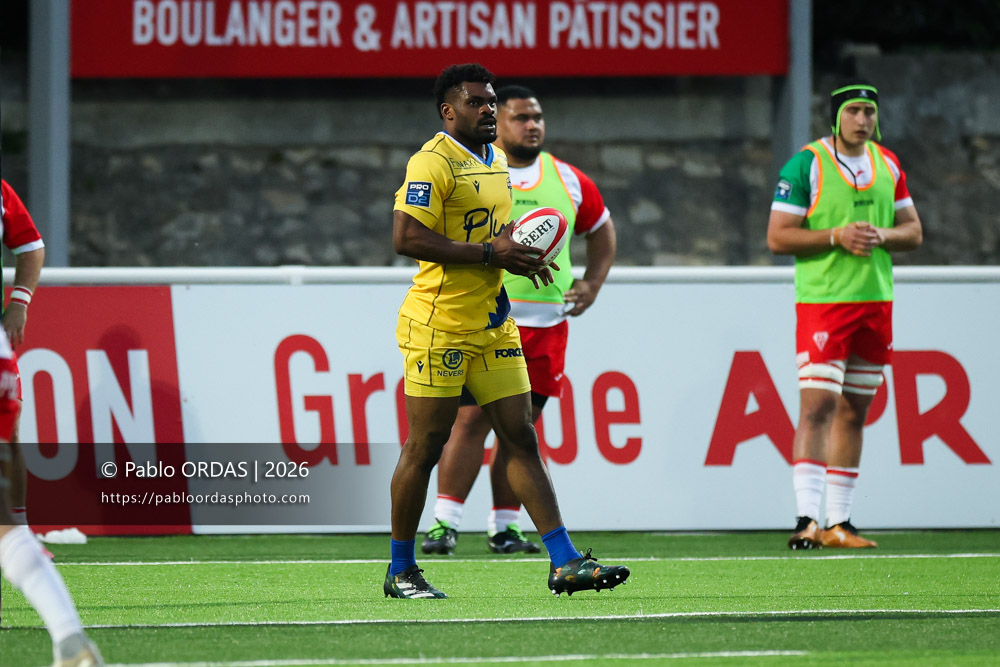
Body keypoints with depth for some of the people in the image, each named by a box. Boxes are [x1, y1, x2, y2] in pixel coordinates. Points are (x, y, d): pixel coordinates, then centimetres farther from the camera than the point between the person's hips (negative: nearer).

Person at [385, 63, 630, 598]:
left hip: (493, 323, 8)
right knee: (425, 444, -1)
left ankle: (565, 563, -3)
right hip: (438, 327, -8)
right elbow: (406, 237, -21)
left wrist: (521, 256, 9)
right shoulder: (433, 162, -11)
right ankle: (400, 571, 10)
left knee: (520, 438, 2)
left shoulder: (496, 162, 17)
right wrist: (489, 253, -20)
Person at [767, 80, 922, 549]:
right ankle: (807, 519, -18)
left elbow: (913, 232, 15)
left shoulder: (888, 165, 11)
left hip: (876, 300, 6)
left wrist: (882, 236, -7)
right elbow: (777, 237, -8)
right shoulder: (806, 164, -6)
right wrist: (837, 236, -19)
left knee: (853, 412, 8)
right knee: (817, 408, -14)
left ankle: (839, 522, 13)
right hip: (822, 300, -6)